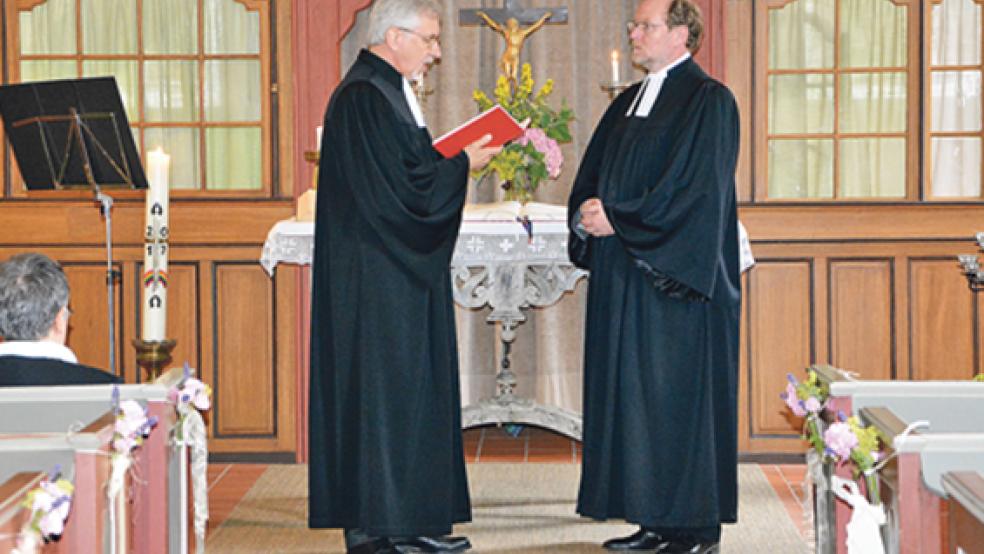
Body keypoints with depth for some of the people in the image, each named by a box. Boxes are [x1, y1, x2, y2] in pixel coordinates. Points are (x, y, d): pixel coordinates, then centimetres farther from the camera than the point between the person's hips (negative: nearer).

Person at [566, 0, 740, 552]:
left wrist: (616, 218, -15)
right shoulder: (629, 101, 17)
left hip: (676, 279, -8)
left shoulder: (708, 101, -7)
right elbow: (592, 176, 18)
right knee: (630, 394, 8)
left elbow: (694, 189, -17)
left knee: (678, 396, -5)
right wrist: (587, 213, -4)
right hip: (624, 277, 8)